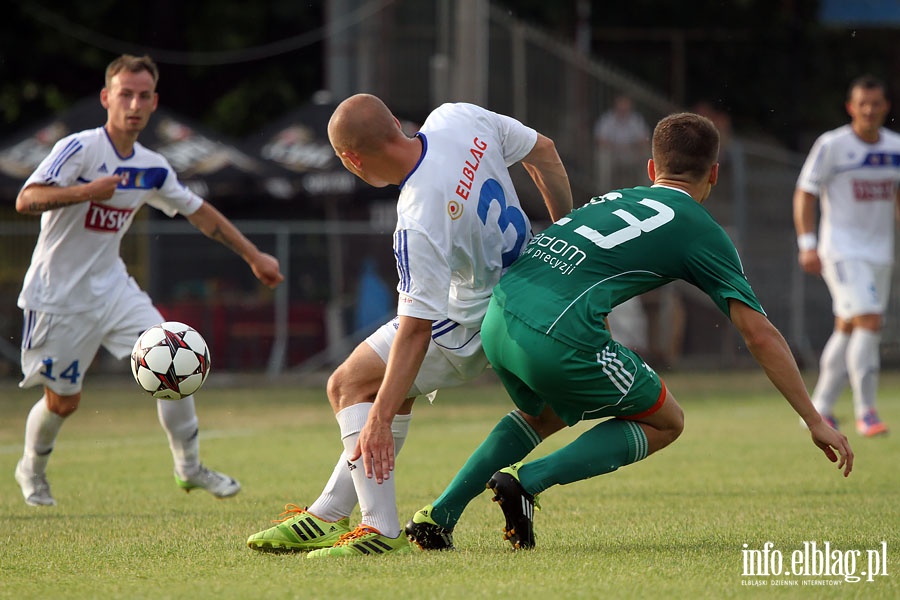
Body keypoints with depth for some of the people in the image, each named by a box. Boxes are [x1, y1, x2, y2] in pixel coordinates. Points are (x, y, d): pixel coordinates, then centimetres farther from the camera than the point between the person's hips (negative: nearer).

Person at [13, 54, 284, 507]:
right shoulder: (79, 148, -17)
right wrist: (87, 190, -39)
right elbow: (26, 200, -26)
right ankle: (31, 469, 32)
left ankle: (189, 466, 1)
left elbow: (199, 212, 17)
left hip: (112, 287, 5)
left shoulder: (152, 168, 3)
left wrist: (253, 256, 17)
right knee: (63, 401, 2)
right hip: (59, 295, -5)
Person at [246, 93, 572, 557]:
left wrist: (379, 420, -28)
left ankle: (382, 529, -9)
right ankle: (326, 517, 24)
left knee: (350, 385, -2)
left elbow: (415, 331, -31)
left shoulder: (418, 227, -33)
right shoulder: (457, 119, -13)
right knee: (397, 393, 19)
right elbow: (542, 150, 1)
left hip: (470, 326, -9)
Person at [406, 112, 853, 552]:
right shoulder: (702, 232, 10)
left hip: (498, 317, 7)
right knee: (664, 423, 16)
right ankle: (526, 481, 0)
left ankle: (439, 515, 23)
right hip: (558, 339, -7)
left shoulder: (615, 199, 27)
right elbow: (760, 335, 6)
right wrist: (815, 421, 10)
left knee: (541, 413, 37)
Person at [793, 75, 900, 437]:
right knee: (869, 322, -18)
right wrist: (807, 244, -14)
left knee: (848, 329, 10)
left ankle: (820, 410, 20)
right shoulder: (832, 145, -9)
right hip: (842, 251, -6)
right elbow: (805, 193, -5)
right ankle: (865, 411, -12)